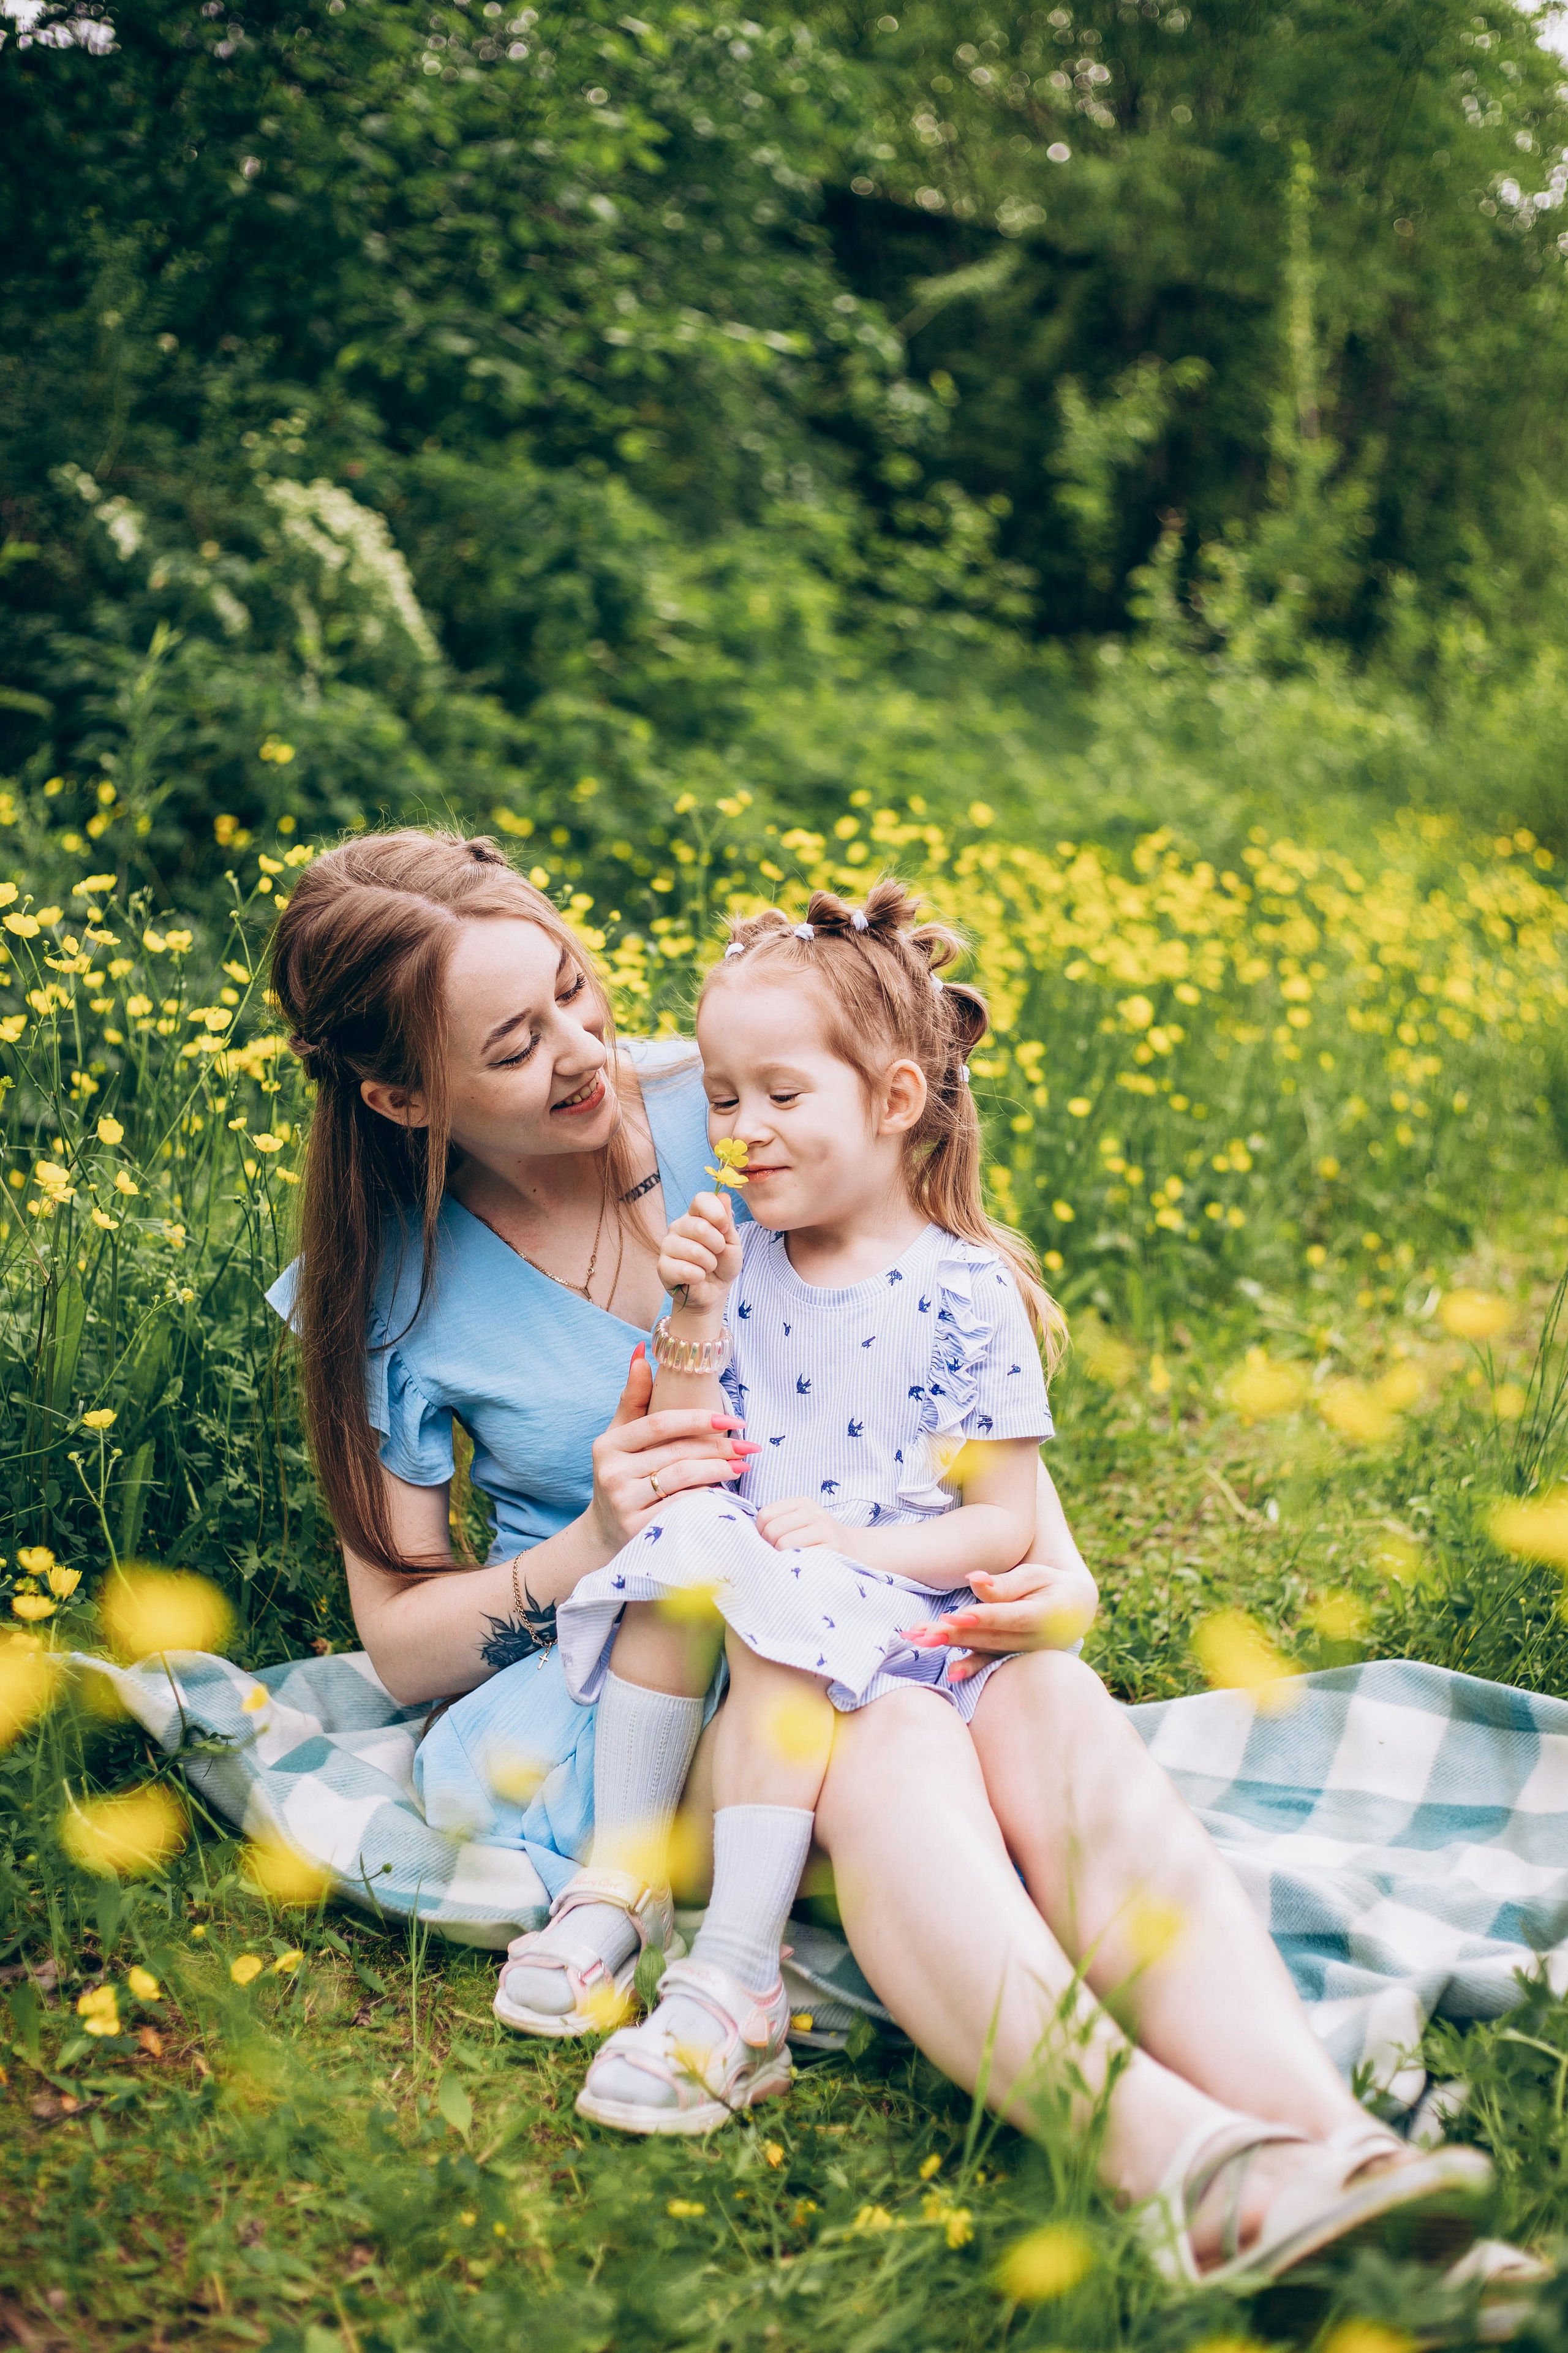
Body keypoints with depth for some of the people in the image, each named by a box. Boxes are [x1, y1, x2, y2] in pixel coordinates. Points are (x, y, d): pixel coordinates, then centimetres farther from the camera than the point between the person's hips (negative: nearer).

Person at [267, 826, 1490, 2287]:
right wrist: (589, 1548, -18)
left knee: (1053, 1707, -34)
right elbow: (401, 1642, 1)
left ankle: (1335, 2144, -52)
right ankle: (1183, 2167, -58)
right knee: (890, 1748, -37)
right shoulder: (390, 1283, -3)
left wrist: (1053, 1566, -12)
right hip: (630, 1673, -2)